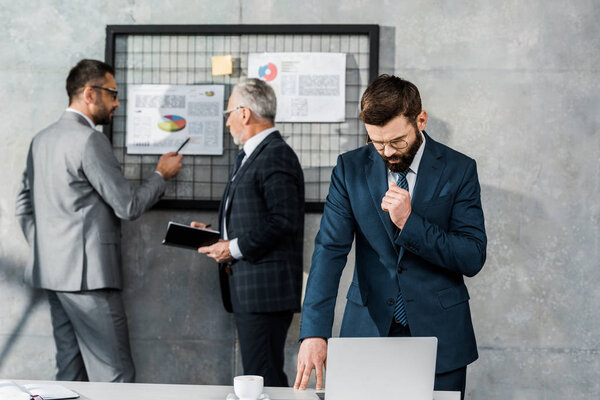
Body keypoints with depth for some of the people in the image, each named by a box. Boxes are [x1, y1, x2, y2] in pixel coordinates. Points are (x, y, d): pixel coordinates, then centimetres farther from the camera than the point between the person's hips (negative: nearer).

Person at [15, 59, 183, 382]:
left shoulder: (42, 139, 15)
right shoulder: (90, 141, -14)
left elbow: (24, 204, 21)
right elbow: (128, 206, -12)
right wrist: (161, 175, 3)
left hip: (52, 270, 10)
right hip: (87, 274, -10)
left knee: (70, 370, 12)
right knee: (115, 374, -7)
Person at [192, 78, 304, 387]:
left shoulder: (277, 156, -12)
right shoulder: (248, 156, 21)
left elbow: (284, 221, -21)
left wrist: (235, 247, -16)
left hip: (266, 289, -11)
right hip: (248, 291, 11)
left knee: (264, 378, -11)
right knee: (255, 376, 11)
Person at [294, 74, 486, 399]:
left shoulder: (458, 170, -4)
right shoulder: (350, 168, -1)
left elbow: (473, 258, -8)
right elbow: (330, 249, -9)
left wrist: (410, 222, -21)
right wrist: (314, 332, -22)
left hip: (438, 336, -1)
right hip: (368, 332, 1)